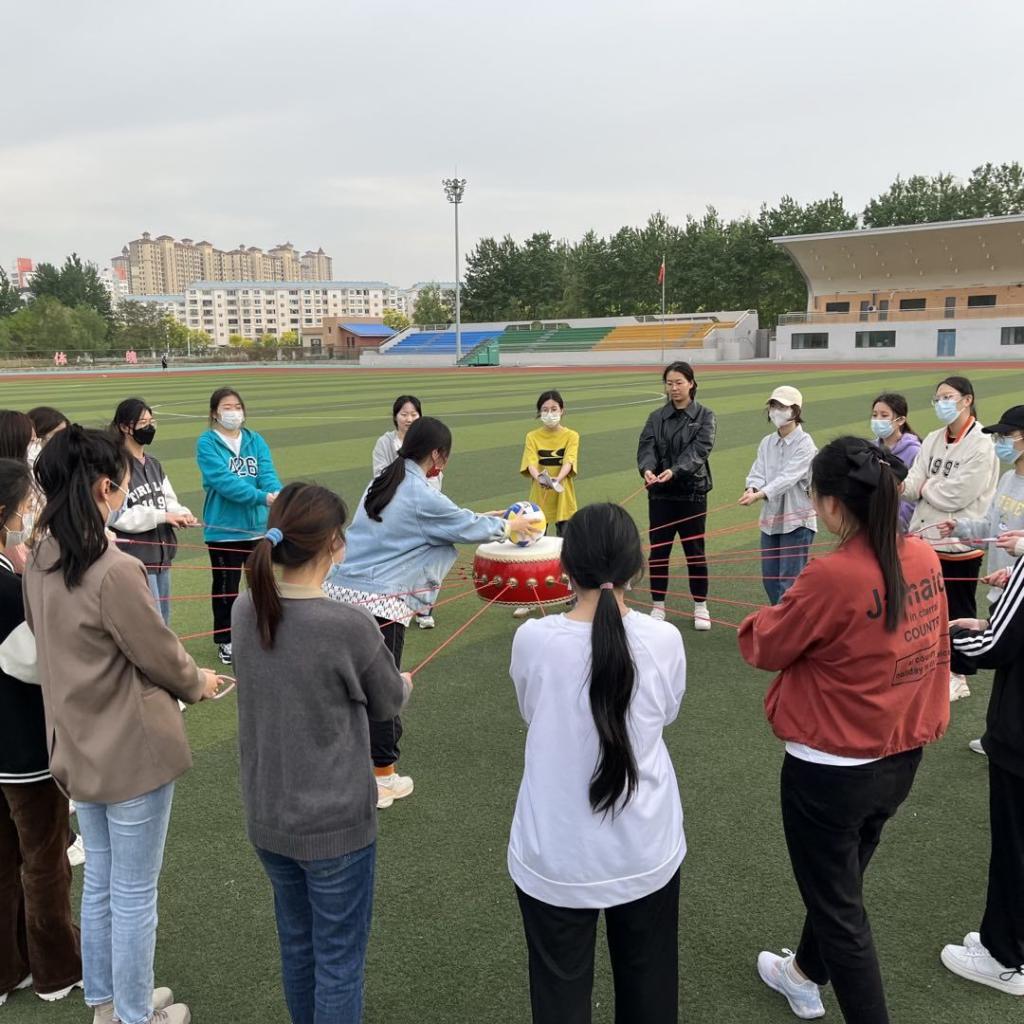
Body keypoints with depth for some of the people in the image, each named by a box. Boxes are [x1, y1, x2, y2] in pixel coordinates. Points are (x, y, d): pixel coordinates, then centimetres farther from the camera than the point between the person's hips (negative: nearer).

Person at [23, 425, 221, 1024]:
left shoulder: (40, 562, -2)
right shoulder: (115, 571, -28)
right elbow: (162, 655, -17)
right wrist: (198, 683, 5)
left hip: (78, 744, 8)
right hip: (132, 749, -8)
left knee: (99, 880, 24)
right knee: (135, 894, 11)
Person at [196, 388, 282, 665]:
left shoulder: (256, 441, 4)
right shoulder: (207, 442, -9)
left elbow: (268, 474, -9)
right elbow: (223, 481, -22)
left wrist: (279, 494, -32)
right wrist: (262, 497, -33)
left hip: (259, 526, 4)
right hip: (223, 528, -3)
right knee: (226, 587, 10)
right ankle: (225, 640, 27)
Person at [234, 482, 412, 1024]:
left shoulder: (245, 611, -8)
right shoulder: (350, 625, -24)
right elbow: (387, 704, -6)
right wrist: (404, 683, 15)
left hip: (266, 817, 6)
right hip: (335, 824, -6)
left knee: (296, 943, 24)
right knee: (339, 960, 12)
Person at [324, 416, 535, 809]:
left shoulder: (383, 482, 12)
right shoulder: (423, 498, -12)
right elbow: (469, 528, 2)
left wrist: (486, 519, 28)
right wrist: (510, 526, 20)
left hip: (339, 590, 8)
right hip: (379, 603, -8)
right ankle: (383, 778, 20)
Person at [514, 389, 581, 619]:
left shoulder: (571, 436, -1)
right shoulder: (532, 437, 2)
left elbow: (568, 462, -17)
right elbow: (530, 463, -13)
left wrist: (557, 479, -36)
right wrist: (540, 478, -35)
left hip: (564, 501, -1)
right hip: (539, 500, 1)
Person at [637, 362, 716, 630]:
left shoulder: (704, 416, -1)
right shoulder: (656, 417, 6)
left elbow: (699, 449, -15)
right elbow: (646, 447, -7)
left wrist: (675, 471, -32)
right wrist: (647, 469, -30)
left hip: (692, 492, -2)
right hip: (660, 493, 2)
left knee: (694, 549, 7)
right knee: (658, 549, 6)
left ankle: (700, 606, 21)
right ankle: (658, 605, 19)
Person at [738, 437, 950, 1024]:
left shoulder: (832, 577, -28)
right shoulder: (925, 560, -7)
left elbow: (766, 648, -12)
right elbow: (935, 649, 7)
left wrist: (759, 622, 8)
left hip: (832, 771, -8)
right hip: (902, 759, 8)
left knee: (839, 907, 13)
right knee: (840, 881, 28)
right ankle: (806, 977, 52)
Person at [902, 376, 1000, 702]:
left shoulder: (982, 445, -14)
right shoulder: (932, 440, 7)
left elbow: (955, 495, -20)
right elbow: (915, 484, -1)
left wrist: (922, 486, -5)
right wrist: (902, 485, -23)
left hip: (959, 543, -6)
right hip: (925, 538, 7)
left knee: (958, 612, 8)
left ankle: (959, 675, 22)